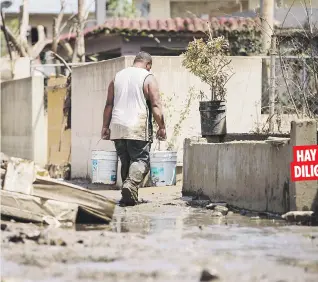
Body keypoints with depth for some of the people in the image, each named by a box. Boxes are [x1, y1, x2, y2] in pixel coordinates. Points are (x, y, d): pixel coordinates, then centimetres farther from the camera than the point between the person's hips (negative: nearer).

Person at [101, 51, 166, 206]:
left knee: (125, 161, 12)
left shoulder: (118, 76, 15)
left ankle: (129, 196, 10)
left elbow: (109, 104, 13)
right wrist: (161, 127, -3)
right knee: (141, 160, -3)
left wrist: (105, 126, 15)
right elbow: (156, 105, -8)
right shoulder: (148, 78, -1)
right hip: (138, 129, -5)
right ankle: (130, 185, -27)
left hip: (118, 129, 5)